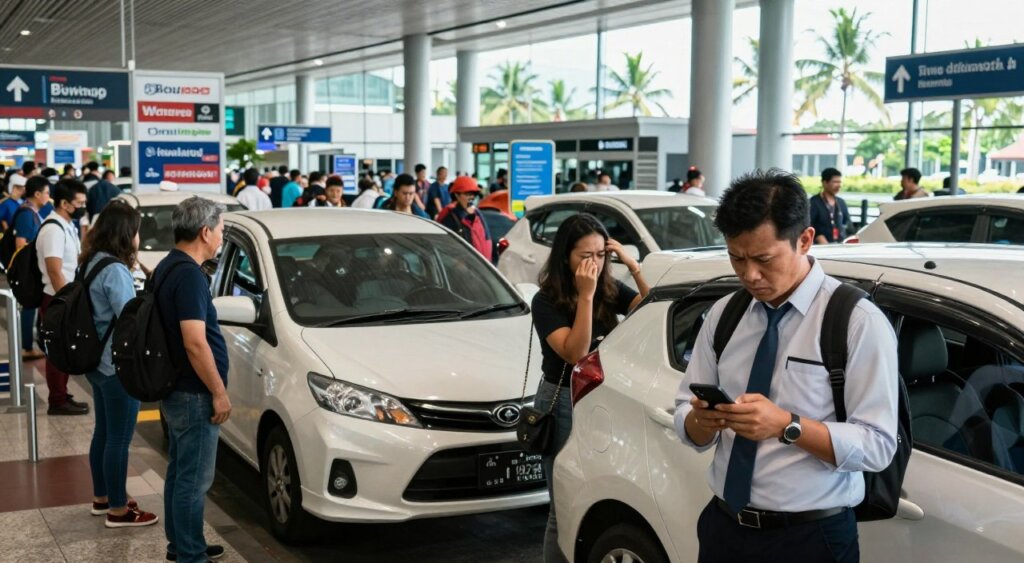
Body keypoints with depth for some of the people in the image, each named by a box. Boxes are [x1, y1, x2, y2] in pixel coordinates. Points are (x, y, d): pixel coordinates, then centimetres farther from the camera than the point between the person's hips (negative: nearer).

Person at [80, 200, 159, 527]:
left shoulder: (92, 264, 9)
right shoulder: (115, 271, -22)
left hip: (99, 362, 10)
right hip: (119, 366, -10)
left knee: (104, 432, 19)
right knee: (119, 438, -1)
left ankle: (102, 497, 32)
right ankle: (118, 511, 8)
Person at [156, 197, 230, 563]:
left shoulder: (167, 267, 10)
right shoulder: (189, 275, -22)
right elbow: (195, 343, -26)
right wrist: (219, 392, -18)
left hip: (176, 389, 10)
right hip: (193, 394, -10)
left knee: (179, 473, 19)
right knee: (194, 479, -1)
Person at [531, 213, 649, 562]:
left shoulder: (612, 291, 2)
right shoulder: (546, 301, -12)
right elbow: (575, 353, -22)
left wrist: (634, 267, -14)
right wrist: (585, 296, -26)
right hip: (564, 405, -4)